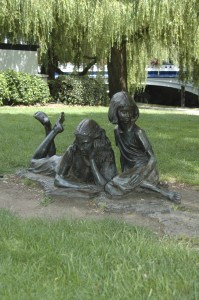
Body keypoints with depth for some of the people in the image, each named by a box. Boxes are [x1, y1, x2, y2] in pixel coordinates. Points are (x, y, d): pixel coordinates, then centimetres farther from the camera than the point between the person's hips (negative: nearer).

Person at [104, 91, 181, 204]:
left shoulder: (138, 132, -22)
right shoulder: (117, 130, 0)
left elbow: (153, 159, -23)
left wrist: (141, 175, -33)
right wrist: (123, 174, 17)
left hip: (144, 169, -8)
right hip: (130, 170, 8)